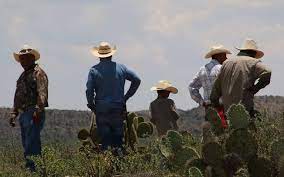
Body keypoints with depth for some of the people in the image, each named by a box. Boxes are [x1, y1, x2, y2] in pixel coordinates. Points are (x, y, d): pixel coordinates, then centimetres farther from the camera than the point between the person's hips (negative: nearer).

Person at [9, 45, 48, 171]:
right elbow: (18, 97, 29)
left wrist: (38, 110, -26)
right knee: (26, 144, 9)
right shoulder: (23, 75, 23)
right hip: (23, 114, 9)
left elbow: (42, 94, -17)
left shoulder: (38, 73, -5)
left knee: (31, 144, -14)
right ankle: (29, 168, 12)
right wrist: (14, 113, 23)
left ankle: (34, 169, -17)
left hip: (34, 114, -9)